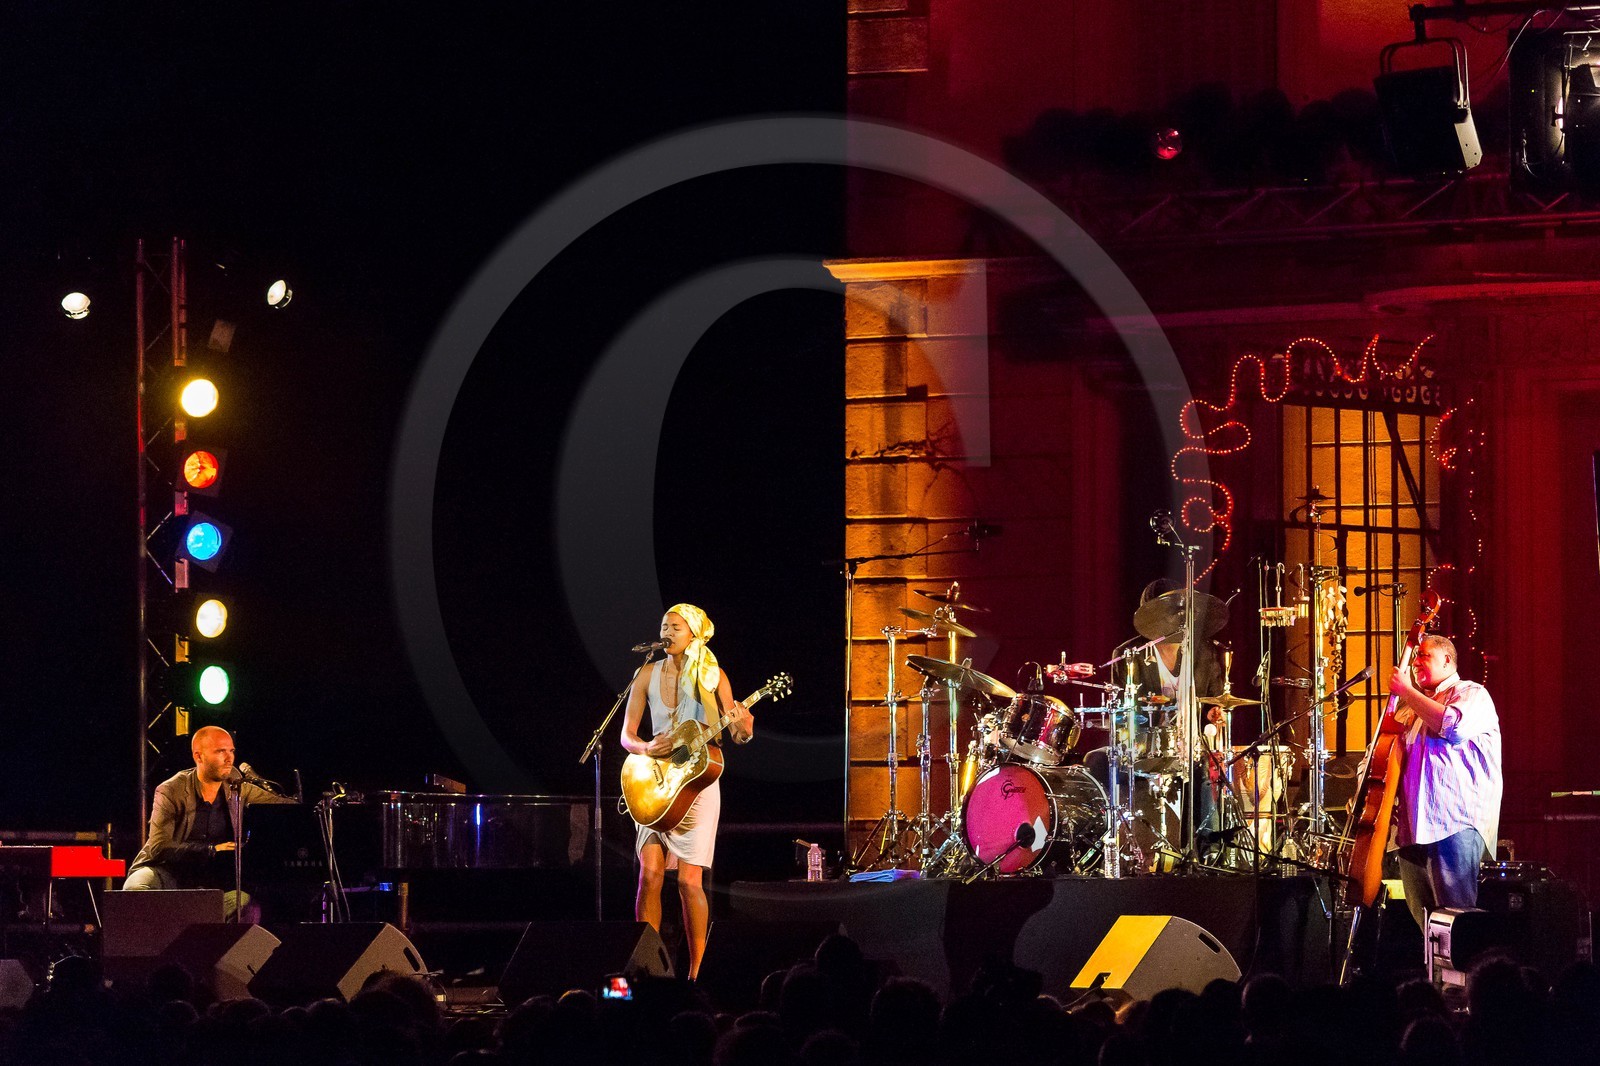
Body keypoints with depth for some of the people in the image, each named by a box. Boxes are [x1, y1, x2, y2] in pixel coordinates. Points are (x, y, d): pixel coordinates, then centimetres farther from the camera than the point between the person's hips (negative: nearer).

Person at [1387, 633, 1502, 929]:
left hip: (1457, 826, -8)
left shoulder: (1471, 694, 5)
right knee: (1425, 924, 5)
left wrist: (1407, 692, -9)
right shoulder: (1413, 710, 28)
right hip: (1415, 830, 8)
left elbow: (1452, 726, -17)